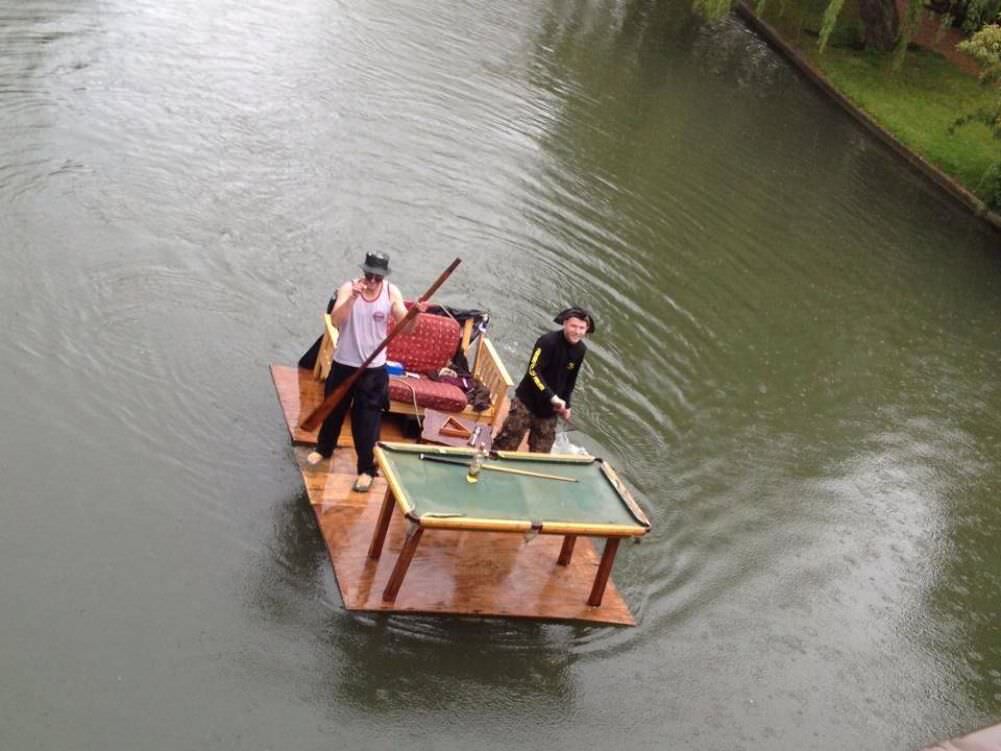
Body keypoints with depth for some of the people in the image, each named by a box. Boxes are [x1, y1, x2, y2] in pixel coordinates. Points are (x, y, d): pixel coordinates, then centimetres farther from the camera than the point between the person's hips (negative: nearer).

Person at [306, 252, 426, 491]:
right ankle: (324, 448, 44)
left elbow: (406, 328, -8)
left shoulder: (391, 293, -8)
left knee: (367, 420, 2)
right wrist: (353, 298, -39)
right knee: (334, 409, 20)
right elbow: (335, 321, -27)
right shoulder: (348, 288, -13)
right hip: (344, 363, 1)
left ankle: (367, 469, 15)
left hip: (374, 368, -1)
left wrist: (415, 314, -29)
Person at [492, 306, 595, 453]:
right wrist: (553, 397, -30)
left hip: (549, 409, 6)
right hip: (527, 402, -6)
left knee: (540, 453, 7)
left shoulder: (580, 350, 1)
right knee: (506, 445, -6)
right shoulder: (548, 341, -19)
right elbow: (533, 371, -25)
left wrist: (565, 405, 11)